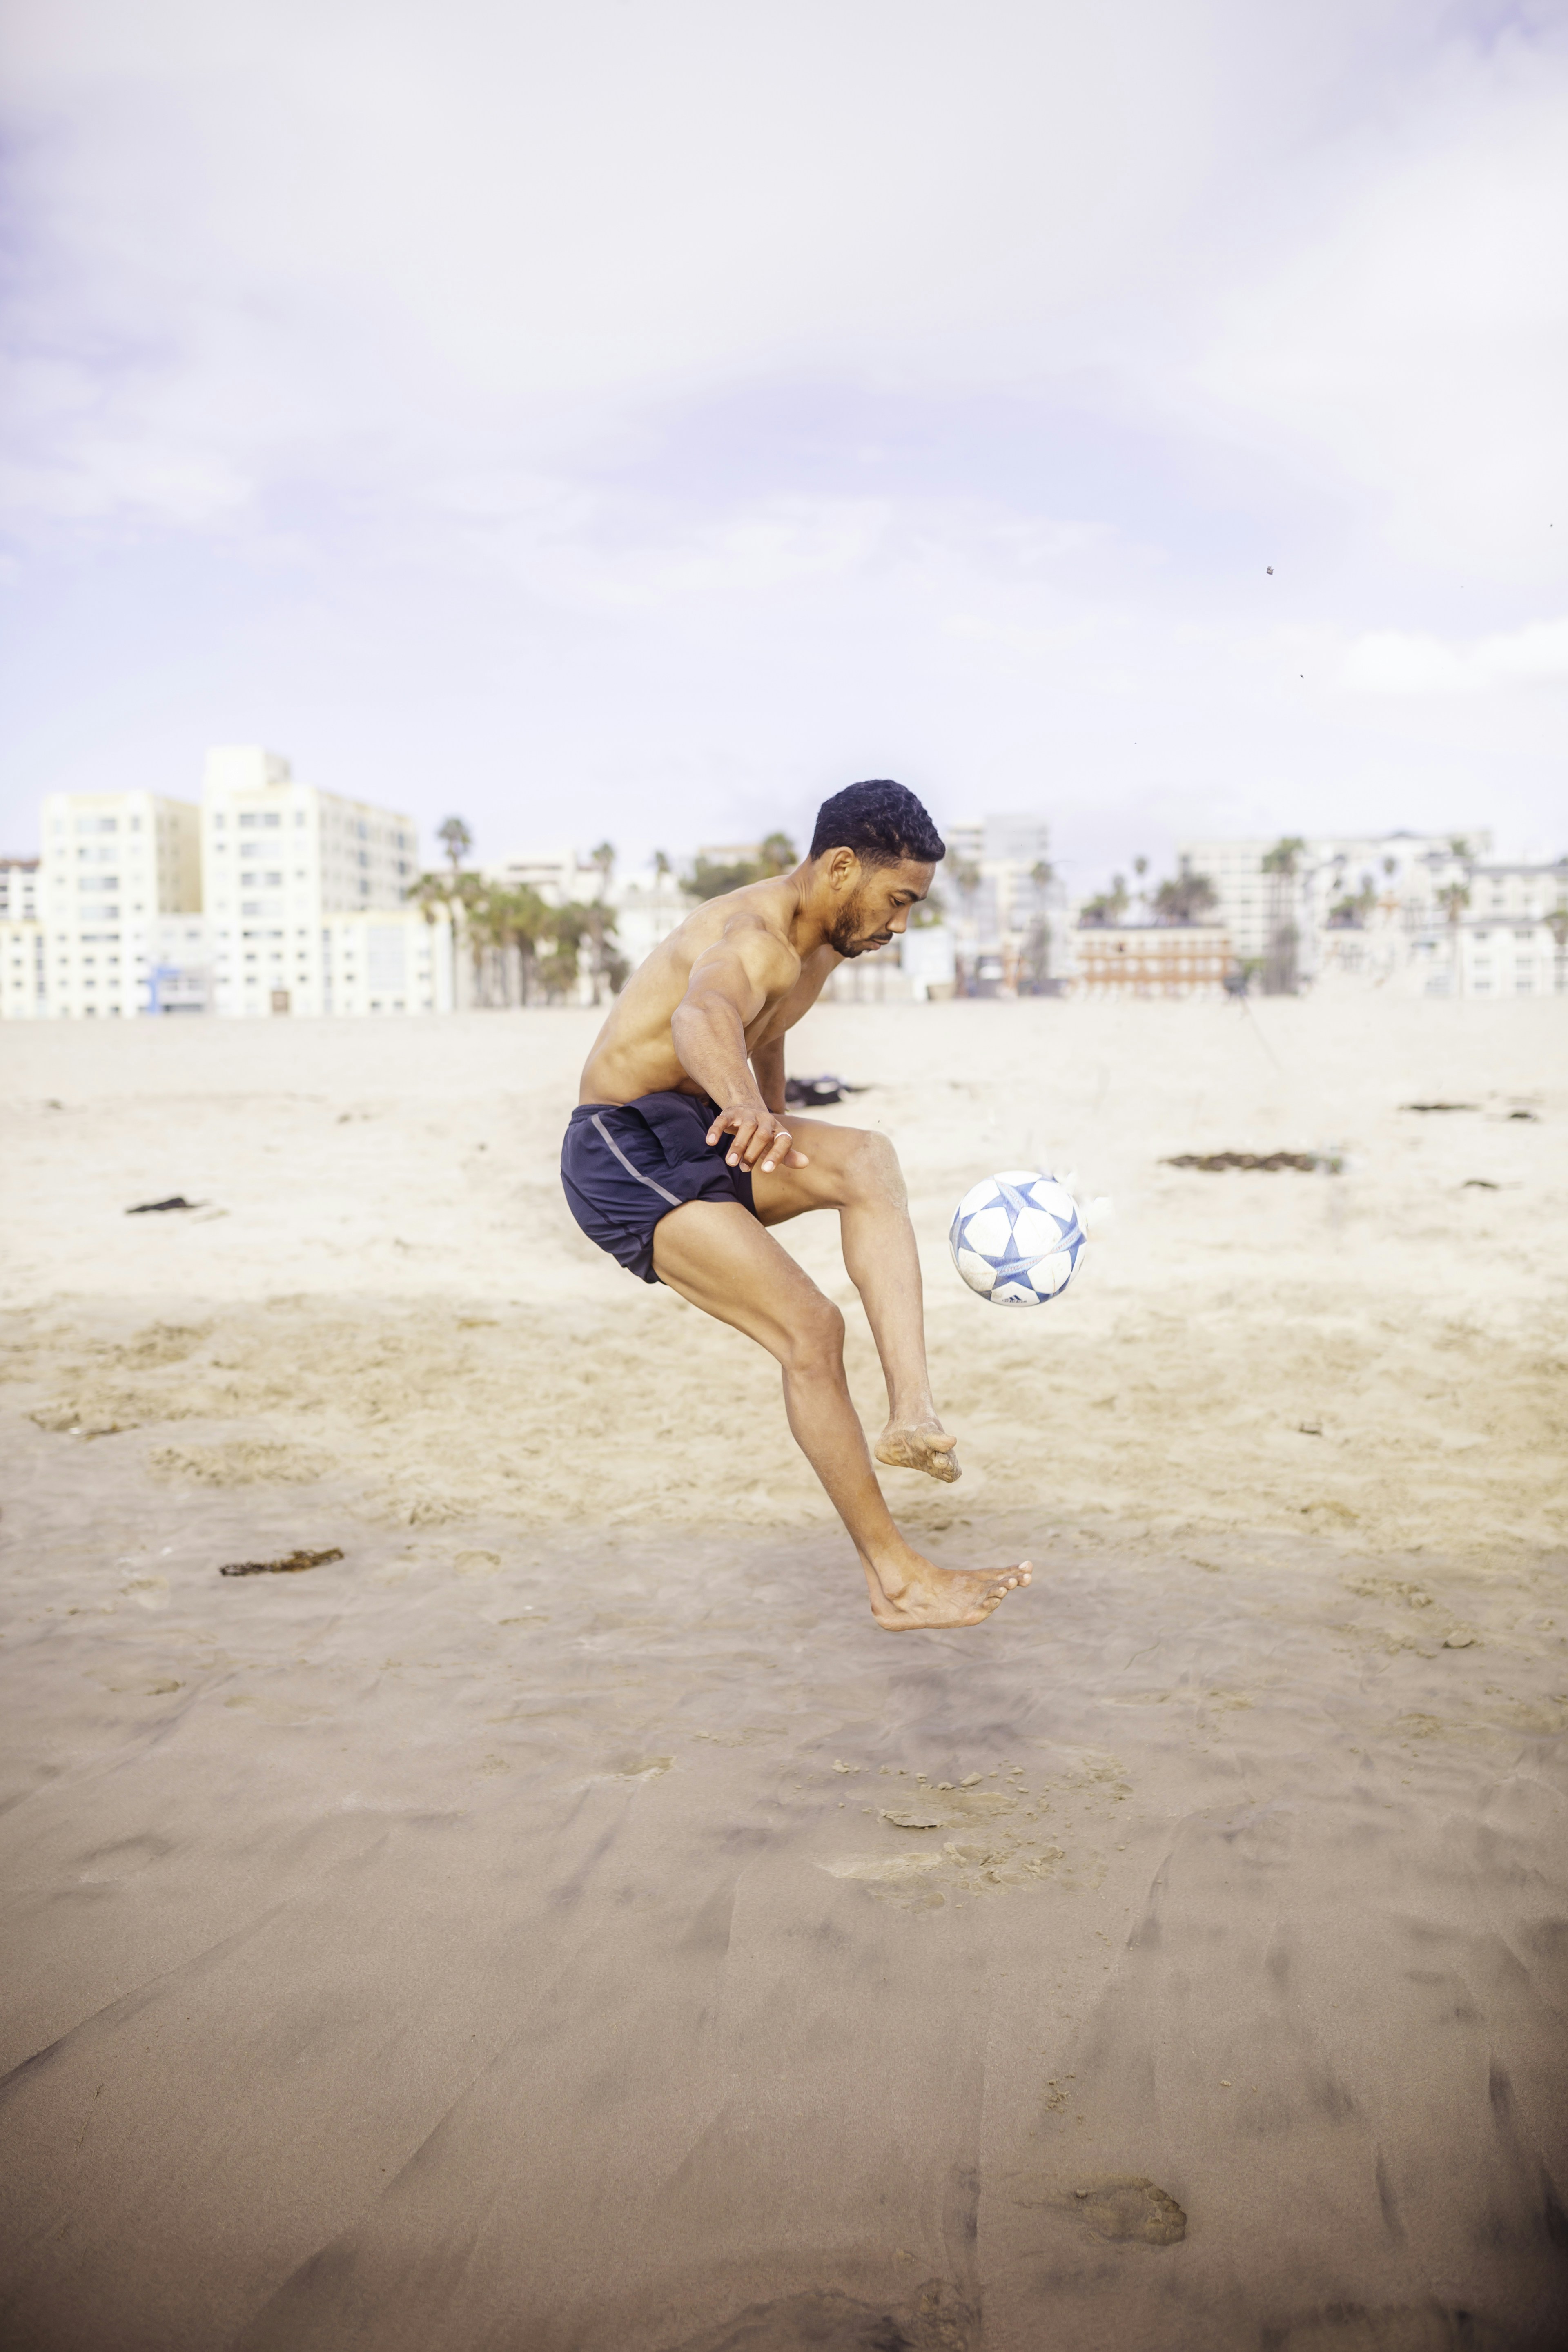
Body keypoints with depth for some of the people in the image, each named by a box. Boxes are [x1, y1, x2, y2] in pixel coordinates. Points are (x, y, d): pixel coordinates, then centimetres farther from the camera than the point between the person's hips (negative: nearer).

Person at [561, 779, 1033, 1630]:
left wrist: (777, 1149, 41)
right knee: (811, 1327, -20)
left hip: (704, 1139, 8)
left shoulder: (821, 942, 9)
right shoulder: (754, 942, -22)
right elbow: (701, 1017, -48)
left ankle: (910, 1414, -31)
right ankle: (895, 1577, -11)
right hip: (624, 1154, -8)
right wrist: (747, 1112, -69)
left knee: (867, 1159, -21)